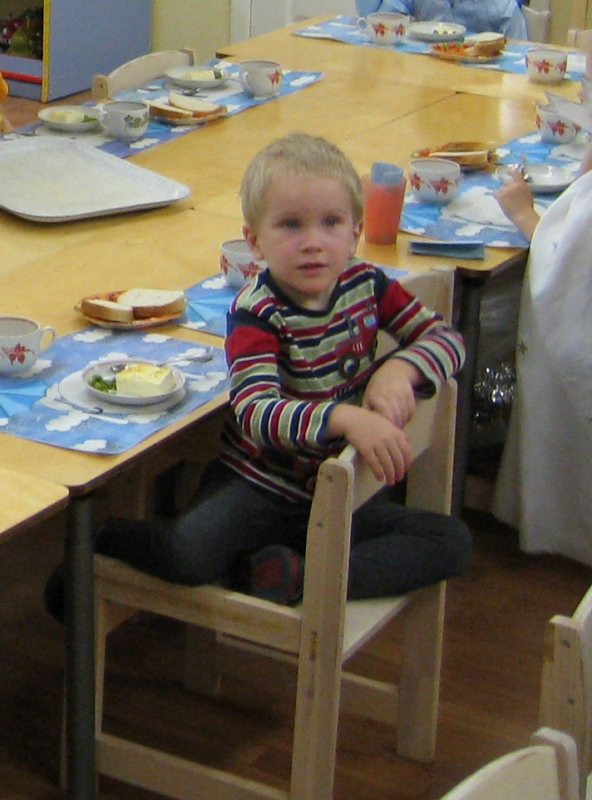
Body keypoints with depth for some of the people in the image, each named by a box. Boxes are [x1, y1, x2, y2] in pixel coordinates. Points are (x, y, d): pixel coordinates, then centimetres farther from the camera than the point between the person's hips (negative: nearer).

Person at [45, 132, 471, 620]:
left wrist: (400, 368, -19)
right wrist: (344, 417, -48)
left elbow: (447, 337, 3)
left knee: (452, 543, -13)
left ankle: (302, 579, -19)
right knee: (188, 553, -32)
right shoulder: (257, 314, -17)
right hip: (258, 487, -5)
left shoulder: (366, 284, -2)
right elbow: (255, 412, -32)